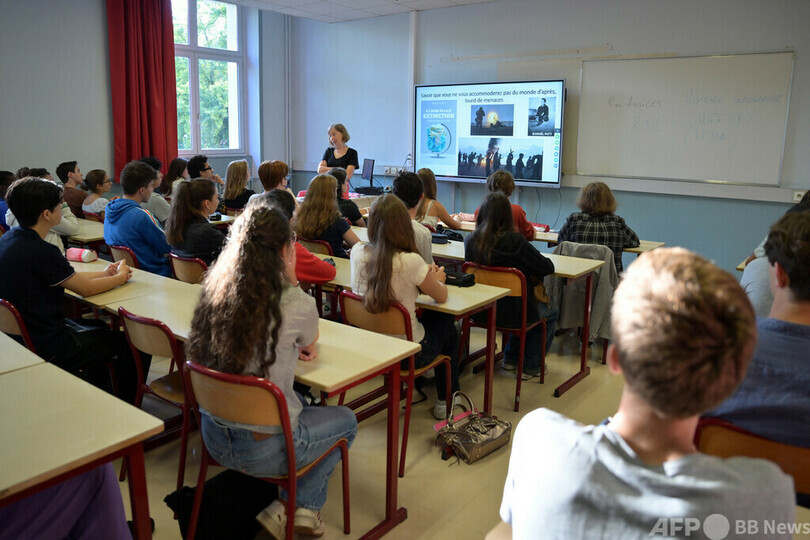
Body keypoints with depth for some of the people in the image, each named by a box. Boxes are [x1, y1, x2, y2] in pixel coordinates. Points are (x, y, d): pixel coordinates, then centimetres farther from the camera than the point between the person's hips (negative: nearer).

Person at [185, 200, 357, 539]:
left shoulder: (216, 290, -6)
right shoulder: (295, 304, -22)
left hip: (213, 437, 6)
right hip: (261, 450, -5)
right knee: (346, 421, 21)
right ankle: (300, 508, 18)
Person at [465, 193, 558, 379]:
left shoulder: (471, 241, -10)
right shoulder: (514, 241, -24)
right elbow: (548, 267, -16)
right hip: (510, 313, -6)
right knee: (551, 311, 25)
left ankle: (511, 359, 42)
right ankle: (531, 366, 29)